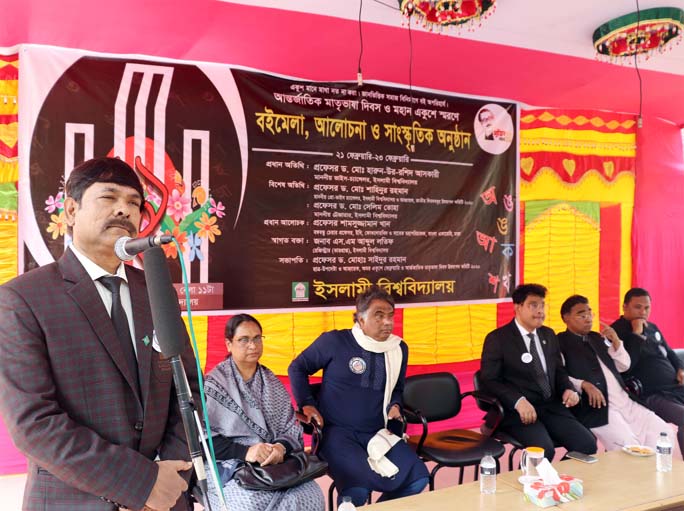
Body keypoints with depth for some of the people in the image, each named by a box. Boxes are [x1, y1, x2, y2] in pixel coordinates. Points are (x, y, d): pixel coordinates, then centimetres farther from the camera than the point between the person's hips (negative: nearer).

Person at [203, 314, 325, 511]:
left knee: (310, 495, -24)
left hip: (275, 463, 4)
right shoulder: (213, 384, 1)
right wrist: (244, 452, -20)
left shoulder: (272, 383, 15)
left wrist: (281, 447, -14)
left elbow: (290, 429, 9)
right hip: (228, 466, -4)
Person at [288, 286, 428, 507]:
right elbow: (297, 368, 6)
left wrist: (395, 406, 5)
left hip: (378, 433, 5)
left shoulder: (399, 349, 8)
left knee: (418, 477, -13)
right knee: (358, 488, -31)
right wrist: (307, 404, -3)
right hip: (337, 431, -5)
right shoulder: (334, 341, -6)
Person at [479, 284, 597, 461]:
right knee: (544, 450, -30)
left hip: (552, 407, 6)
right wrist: (518, 401, -23)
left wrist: (568, 389, 1)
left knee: (588, 444, -16)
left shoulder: (549, 335, 17)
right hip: (518, 411, -6)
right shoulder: (497, 339, -3)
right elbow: (489, 380, -8)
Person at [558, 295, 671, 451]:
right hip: (597, 407, -7)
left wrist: (616, 341, 2)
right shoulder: (560, 343, -4)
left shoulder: (598, 338, 20)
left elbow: (624, 366, 17)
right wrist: (584, 385, -25)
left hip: (627, 403, 8)